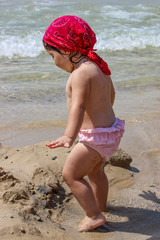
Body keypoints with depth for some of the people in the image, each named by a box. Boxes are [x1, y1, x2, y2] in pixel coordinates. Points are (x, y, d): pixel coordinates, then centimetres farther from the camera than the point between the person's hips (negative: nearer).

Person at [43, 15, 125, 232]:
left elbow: (78, 106, -38)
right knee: (95, 171, 29)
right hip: (110, 128, 10)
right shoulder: (97, 65, 7)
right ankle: (100, 206, 49)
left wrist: (69, 136, -50)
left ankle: (95, 216, 9)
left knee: (71, 174, 3)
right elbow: (111, 93, 24)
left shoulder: (81, 74, -23)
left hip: (96, 136, -10)